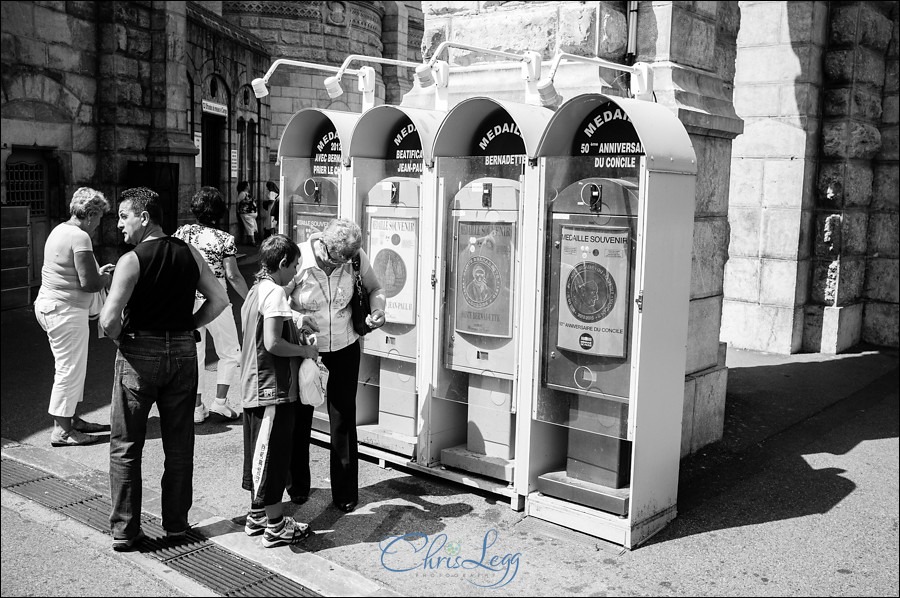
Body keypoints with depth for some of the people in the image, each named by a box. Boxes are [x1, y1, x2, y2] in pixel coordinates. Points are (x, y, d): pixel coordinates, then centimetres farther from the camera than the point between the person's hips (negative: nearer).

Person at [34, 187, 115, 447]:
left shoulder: (60, 231, 14)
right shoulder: (80, 237, -18)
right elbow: (89, 283, -21)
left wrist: (98, 272, 16)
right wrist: (107, 279, -2)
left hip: (50, 305, 11)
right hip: (65, 310, -11)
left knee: (75, 367, 18)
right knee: (70, 369, -2)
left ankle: (73, 420, 27)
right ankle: (61, 431, 5)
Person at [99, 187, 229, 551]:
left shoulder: (131, 261, -13)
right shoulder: (189, 254, 2)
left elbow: (109, 319, -20)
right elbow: (219, 299, 4)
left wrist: (119, 337, 0)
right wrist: (188, 326, 8)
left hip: (139, 353, -4)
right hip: (183, 352, 4)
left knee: (125, 445, 8)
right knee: (179, 443, 13)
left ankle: (124, 530, 13)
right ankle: (176, 523, 22)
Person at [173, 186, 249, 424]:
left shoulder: (182, 233, 1)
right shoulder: (225, 239, -8)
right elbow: (233, 276, -11)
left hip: (188, 301, 4)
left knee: (194, 353, 12)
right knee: (230, 352, 14)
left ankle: (197, 407, 15)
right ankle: (220, 401, 6)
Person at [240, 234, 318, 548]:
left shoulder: (255, 291, 12)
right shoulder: (275, 292, -17)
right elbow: (272, 343, -24)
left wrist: (294, 326, 18)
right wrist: (304, 351, -10)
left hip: (254, 387, 10)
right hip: (274, 389, -10)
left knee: (258, 452, 18)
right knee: (273, 454, -1)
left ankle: (257, 515, 30)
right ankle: (275, 527, 8)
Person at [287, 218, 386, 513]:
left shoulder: (356, 258, -14)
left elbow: (374, 289, 4)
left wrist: (377, 310, -16)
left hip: (344, 349, 1)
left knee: (343, 420, 4)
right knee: (299, 419, 12)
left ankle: (345, 493, 18)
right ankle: (297, 485, 33)